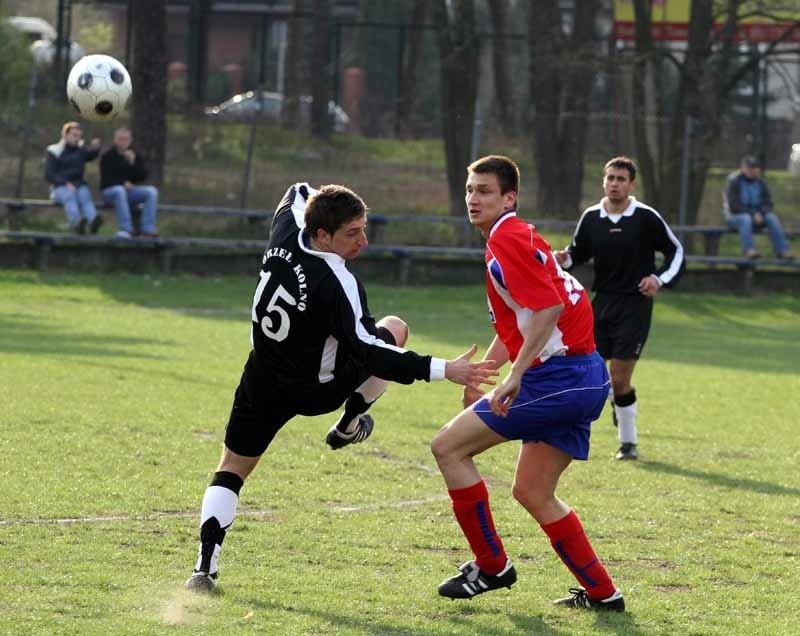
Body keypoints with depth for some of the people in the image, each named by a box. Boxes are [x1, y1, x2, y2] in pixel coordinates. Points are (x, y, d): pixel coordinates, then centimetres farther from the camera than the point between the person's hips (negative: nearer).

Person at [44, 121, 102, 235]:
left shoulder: (81, 150, 20)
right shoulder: (54, 151, 8)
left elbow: (91, 155, 1)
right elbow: (49, 174, 0)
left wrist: (95, 148, -23)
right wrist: (65, 183, -16)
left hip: (79, 186, 2)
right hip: (60, 187, -2)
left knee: (85, 195, -32)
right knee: (70, 195, -36)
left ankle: (93, 221, -63)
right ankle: (76, 222, -66)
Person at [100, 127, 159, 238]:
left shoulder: (136, 155, 8)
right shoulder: (107, 157, -3)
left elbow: (143, 176, 1)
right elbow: (105, 180, -8)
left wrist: (133, 162, -15)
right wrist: (123, 183, -21)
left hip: (130, 190, 4)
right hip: (110, 191, -4)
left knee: (152, 191, -21)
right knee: (120, 191, -39)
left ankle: (148, 228, -28)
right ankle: (126, 228, -43)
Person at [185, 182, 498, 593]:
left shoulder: (286, 234, -14)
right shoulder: (337, 284, -32)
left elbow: (297, 195, 11)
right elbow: (366, 350, -39)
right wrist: (441, 370, -43)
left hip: (262, 385, 5)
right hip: (316, 390, -5)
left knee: (231, 469, 15)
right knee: (395, 328, 12)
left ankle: (204, 568, -2)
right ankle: (349, 425, 20)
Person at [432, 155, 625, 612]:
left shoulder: (508, 240, -12)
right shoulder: (518, 238, 20)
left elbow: (548, 308, -23)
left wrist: (515, 376, -25)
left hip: (557, 377, -10)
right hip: (584, 380, 10)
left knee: (449, 446, -3)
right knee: (533, 493, 16)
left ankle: (491, 566, 3)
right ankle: (601, 593, 17)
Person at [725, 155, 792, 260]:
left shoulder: (761, 183, 7)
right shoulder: (734, 183, -6)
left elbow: (768, 203, 5)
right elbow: (733, 205, -14)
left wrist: (760, 214, -17)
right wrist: (752, 214, -22)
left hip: (757, 216, 4)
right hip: (736, 217, -4)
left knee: (772, 218, -26)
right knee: (746, 218, -39)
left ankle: (782, 250, -33)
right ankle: (749, 250, -51)